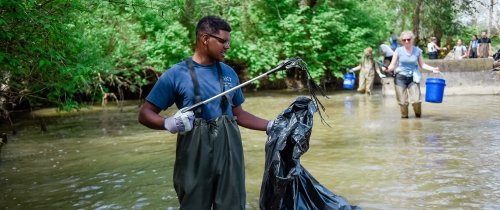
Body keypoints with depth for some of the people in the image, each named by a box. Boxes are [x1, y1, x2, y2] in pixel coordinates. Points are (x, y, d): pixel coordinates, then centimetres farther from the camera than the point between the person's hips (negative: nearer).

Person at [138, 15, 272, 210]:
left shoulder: (229, 73, 10)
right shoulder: (176, 74, -4)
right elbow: (145, 114, -3)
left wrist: (270, 125, 8)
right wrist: (169, 123, -22)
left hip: (229, 150, 4)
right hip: (195, 152, -4)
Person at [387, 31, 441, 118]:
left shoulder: (418, 51, 3)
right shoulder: (398, 51, -2)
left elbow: (422, 65, 12)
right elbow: (392, 65, -2)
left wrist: (432, 69, -2)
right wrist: (387, 68, -23)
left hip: (413, 78, 1)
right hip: (400, 77, -1)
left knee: (416, 100, -11)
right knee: (403, 102, -2)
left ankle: (418, 116, 16)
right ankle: (404, 117, 20)